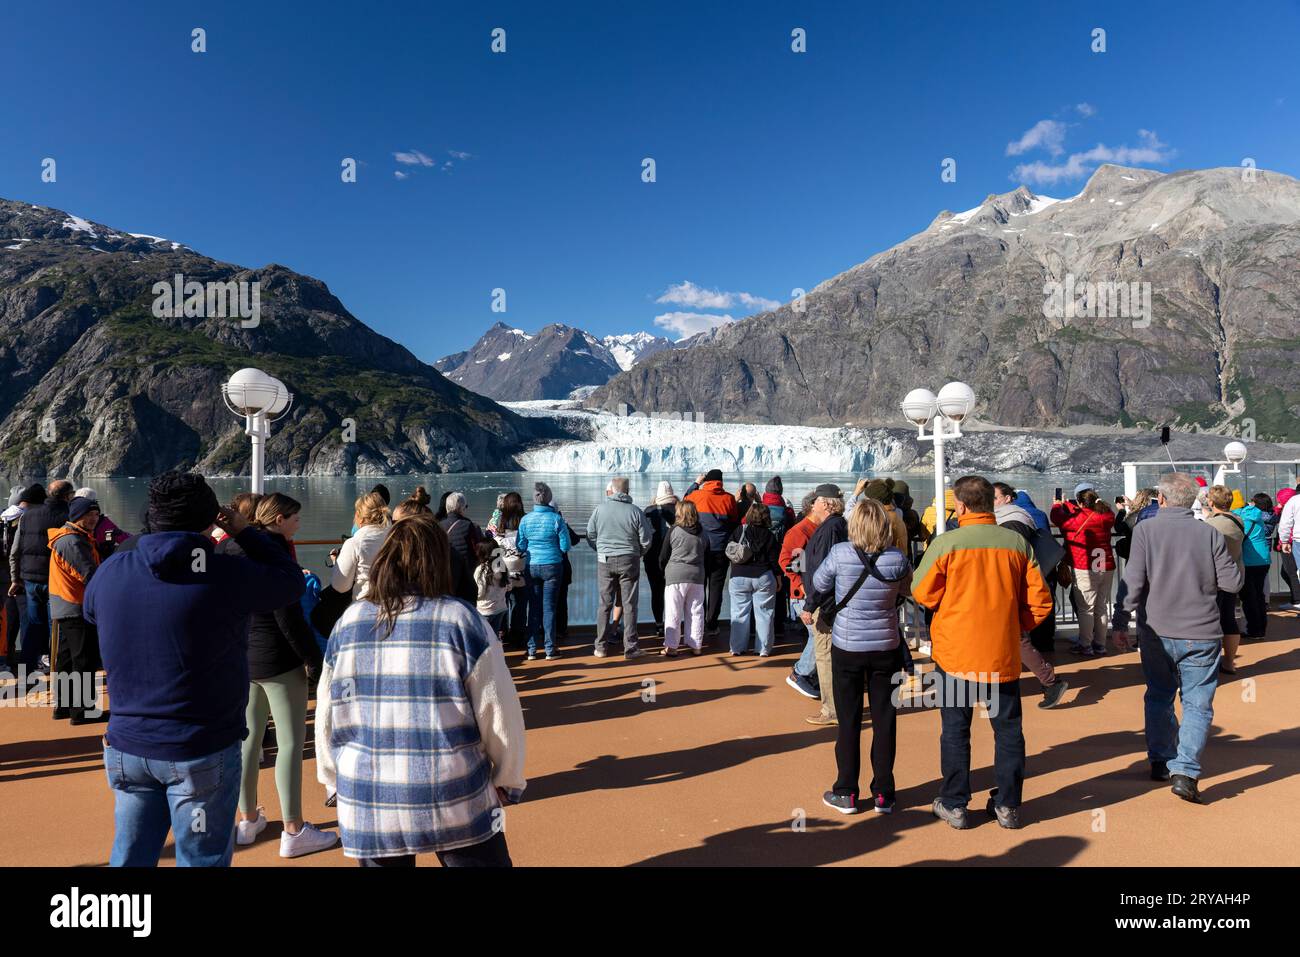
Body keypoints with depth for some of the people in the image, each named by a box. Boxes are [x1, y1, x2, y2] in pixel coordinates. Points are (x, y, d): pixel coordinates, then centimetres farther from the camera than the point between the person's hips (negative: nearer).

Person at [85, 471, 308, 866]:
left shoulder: (111, 571, -2)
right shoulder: (225, 575, -18)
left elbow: (89, 609, 20)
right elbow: (292, 580, -3)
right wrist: (244, 533, 5)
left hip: (127, 748, 5)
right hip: (202, 752, -5)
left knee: (129, 858, 20)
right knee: (202, 859, 9)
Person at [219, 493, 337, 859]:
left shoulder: (229, 549, 7)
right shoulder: (273, 552, -18)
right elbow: (289, 618, -20)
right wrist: (316, 661, -14)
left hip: (239, 658, 8)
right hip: (277, 660, -8)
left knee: (249, 737, 17)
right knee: (291, 742, 0)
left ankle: (247, 819, 28)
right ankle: (293, 832, 5)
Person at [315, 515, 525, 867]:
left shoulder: (348, 623, 0)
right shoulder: (461, 619, -10)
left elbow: (326, 716, 8)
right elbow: (499, 713, -9)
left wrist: (335, 779, 23)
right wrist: (508, 780, 6)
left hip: (367, 805, 4)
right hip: (454, 802, -3)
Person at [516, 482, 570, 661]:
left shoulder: (525, 519, -5)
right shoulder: (556, 519, -11)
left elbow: (520, 546, 1)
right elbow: (565, 546, -8)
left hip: (532, 567, 2)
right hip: (552, 566, -2)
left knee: (533, 607, 10)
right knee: (549, 607, 5)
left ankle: (532, 649, 14)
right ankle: (550, 649, 10)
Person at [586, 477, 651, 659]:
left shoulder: (600, 509, -5)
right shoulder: (635, 512, -8)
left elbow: (590, 535, 2)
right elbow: (645, 541, -3)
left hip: (605, 561, 1)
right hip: (629, 562, -1)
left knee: (604, 604, 10)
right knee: (629, 606, 5)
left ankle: (601, 647, 14)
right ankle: (630, 647, 8)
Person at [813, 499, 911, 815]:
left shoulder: (840, 554, -15)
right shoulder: (898, 558, -11)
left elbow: (818, 584, 1)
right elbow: (908, 586, 8)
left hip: (847, 647, -1)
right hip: (887, 647, 1)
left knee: (849, 721, 10)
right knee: (884, 720, 11)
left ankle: (846, 794, 17)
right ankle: (883, 794, 20)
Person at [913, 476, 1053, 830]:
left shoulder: (945, 543, -13)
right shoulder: (1018, 543, -3)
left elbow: (923, 593, -5)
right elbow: (1040, 601, 0)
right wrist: (1016, 626, 14)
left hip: (955, 652, -2)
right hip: (1003, 653, 3)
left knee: (955, 730, 10)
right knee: (1008, 728, 15)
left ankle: (954, 805, 17)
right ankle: (1008, 805, 23)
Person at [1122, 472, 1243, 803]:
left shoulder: (1145, 529, -8)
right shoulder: (1209, 533, -5)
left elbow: (1133, 580, -12)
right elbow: (1233, 582, -3)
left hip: (1156, 632, 1)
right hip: (1200, 635, 0)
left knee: (1159, 697, 18)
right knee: (1197, 704, 7)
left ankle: (1160, 763, 28)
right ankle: (1184, 772, -4)